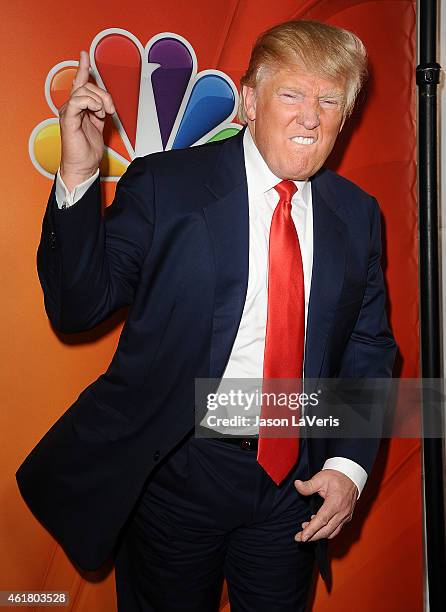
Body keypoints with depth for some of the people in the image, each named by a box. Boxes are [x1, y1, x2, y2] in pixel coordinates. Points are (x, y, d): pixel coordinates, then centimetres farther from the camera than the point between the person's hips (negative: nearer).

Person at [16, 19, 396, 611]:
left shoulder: (358, 214, 1)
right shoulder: (162, 183, -9)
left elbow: (368, 346, 6)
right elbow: (77, 305, -10)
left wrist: (350, 462, -6)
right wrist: (78, 178, -23)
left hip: (295, 478, 3)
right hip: (175, 471, -2)